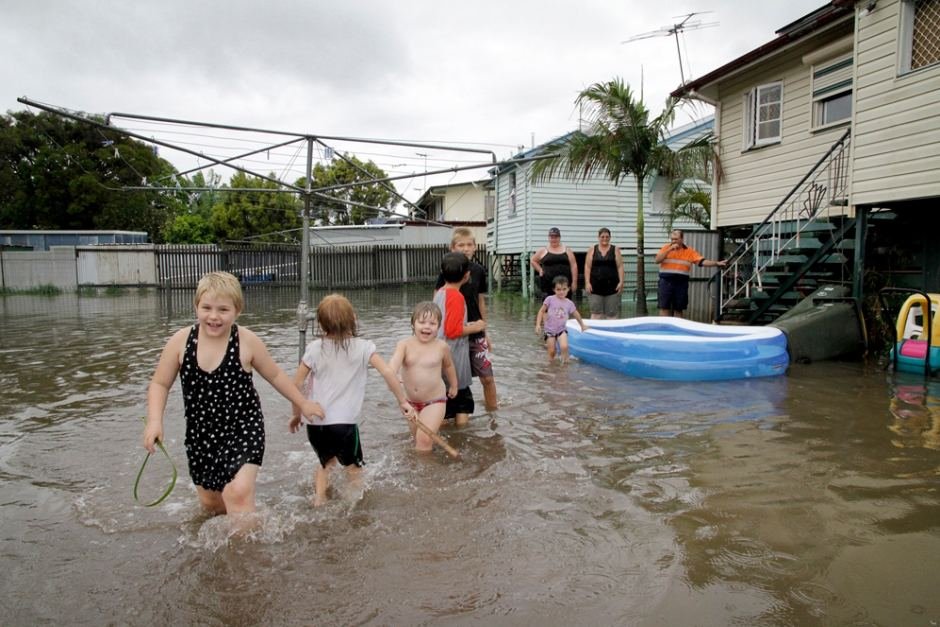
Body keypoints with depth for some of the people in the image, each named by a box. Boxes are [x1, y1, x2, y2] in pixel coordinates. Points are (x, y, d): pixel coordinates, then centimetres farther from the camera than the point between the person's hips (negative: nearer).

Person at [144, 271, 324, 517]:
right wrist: (155, 420, -14)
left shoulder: (247, 342, -15)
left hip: (243, 429, -3)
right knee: (210, 501, 18)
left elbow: (275, 375, 2)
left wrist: (303, 403, 9)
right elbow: (160, 384, 1)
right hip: (200, 432, 4)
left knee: (238, 492, -22)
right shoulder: (181, 340, -10)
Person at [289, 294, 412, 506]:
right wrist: (403, 401, -2)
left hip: (315, 423, 3)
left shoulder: (315, 348, -1)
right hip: (344, 423, -3)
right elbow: (388, 373, -13)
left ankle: (318, 502, 24)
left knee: (326, 462, 28)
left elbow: (296, 385, 1)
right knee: (354, 469, 17)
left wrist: (297, 414, 14)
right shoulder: (363, 347, -5)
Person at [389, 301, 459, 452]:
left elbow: (448, 365, 10)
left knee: (424, 439, -15)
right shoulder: (405, 345, -12)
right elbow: (394, 363, -31)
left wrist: (454, 386, 24)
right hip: (411, 401, 3)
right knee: (417, 437, 21)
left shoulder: (441, 346, -10)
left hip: (435, 401, -3)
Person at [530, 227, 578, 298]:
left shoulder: (567, 250, 9)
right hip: (547, 284, -1)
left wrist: (574, 282, -2)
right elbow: (533, 261, 19)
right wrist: (540, 270, 5)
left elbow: (573, 266, 5)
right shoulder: (543, 250, 9)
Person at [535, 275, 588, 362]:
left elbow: (576, 315, 16)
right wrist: (538, 324, -9)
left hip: (561, 330, 1)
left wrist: (582, 325, 26)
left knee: (564, 347, -22)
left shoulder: (569, 303, 1)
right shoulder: (550, 299, -6)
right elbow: (542, 311, -1)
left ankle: (565, 361, -1)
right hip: (550, 330, -1)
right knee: (551, 352, -2)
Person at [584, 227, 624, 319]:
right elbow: (587, 267, 4)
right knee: (595, 312, -2)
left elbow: (620, 267, 3)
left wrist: (621, 282, -6)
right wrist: (587, 282, -5)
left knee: (612, 313, 2)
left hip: (611, 285, 0)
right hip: (595, 286, 0)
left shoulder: (615, 250, 7)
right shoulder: (592, 249, 7)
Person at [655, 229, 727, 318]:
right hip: (666, 281, -1)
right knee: (664, 307, -2)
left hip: (681, 283, 1)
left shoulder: (690, 251, 4)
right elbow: (657, 260, -7)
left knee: (678, 309, 7)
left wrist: (717, 264, -14)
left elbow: (702, 261, -3)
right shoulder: (666, 247, 5)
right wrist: (669, 249, -13)